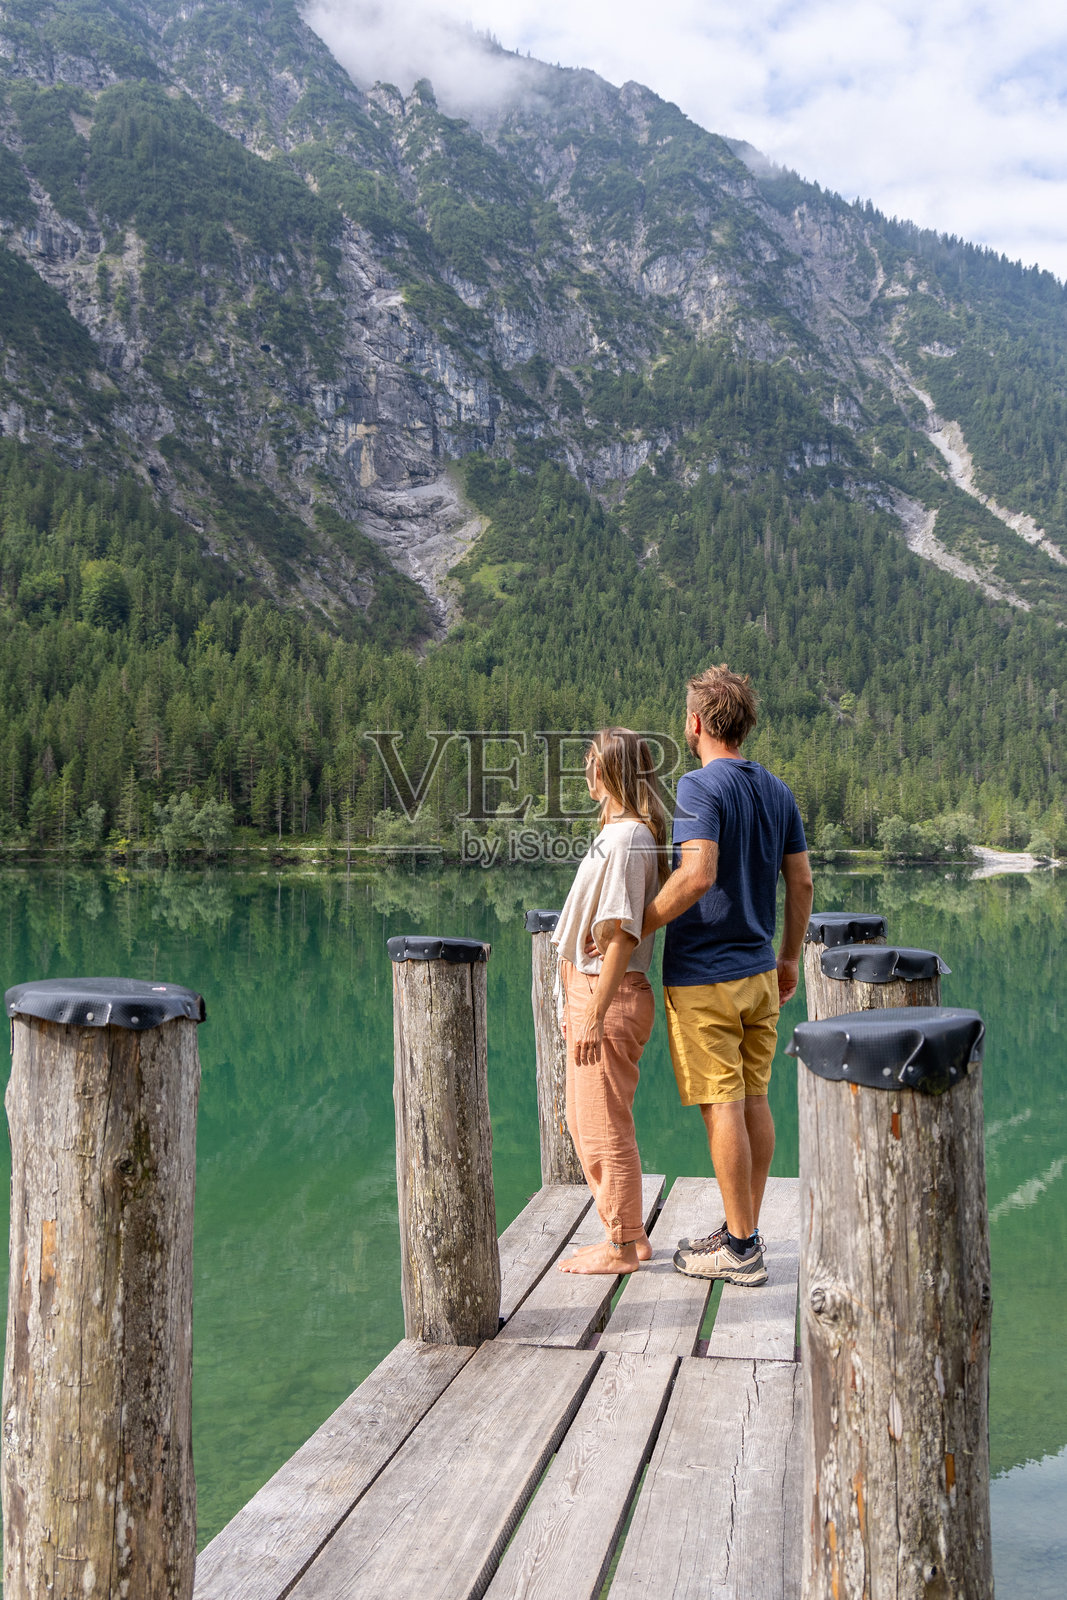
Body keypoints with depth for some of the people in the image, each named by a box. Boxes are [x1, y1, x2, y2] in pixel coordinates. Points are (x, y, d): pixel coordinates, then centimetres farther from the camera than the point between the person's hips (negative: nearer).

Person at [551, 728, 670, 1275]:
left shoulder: (627, 838, -17)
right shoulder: (617, 832, 13)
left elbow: (623, 935, -22)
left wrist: (594, 1016, -22)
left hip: (611, 997, -10)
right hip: (590, 990, 10)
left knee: (607, 1129, 1)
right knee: (584, 1123, 18)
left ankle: (622, 1247, 15)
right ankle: (627, 1235, 29)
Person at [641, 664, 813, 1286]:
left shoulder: (700, 786, -15)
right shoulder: (777, 790, 9)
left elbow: (698, 874, -27)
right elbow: (802, 881, 11)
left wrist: (636, 929, -19)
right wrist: (790, 958, 20)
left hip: (703, 977, -8)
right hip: (759, 970, 8)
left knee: (723, 1107, -2)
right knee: (754, 1100, 13)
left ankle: (740, 1249, 5)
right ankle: (745, 1232, 22)